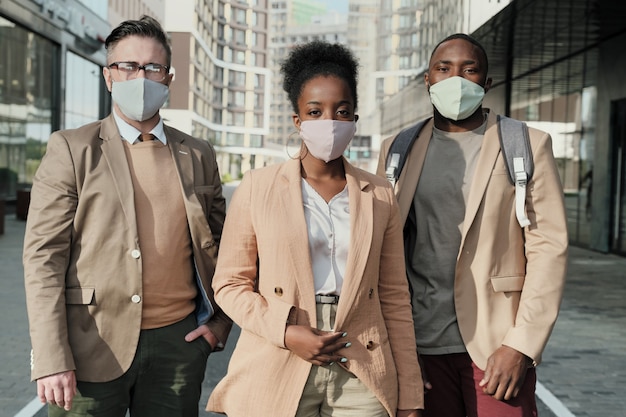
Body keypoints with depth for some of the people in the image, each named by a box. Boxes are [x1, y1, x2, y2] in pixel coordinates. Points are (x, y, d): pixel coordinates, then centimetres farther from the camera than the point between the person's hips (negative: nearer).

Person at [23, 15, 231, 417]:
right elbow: (43, 256, -6)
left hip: (178, 342, 3)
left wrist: (220, 322, 8)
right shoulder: (71, 149, -1)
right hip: (95, 348, -2)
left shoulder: (198, 155, 9)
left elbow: (223, 246, 17)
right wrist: (52, 360, -12)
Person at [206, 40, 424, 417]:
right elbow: (230, 283, 2)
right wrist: (285, 333, -13)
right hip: (278, 377, -1)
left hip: (362, 380, 2)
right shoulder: (258, 187, 0)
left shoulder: (380, 196, 5)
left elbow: (394, 298, 5)